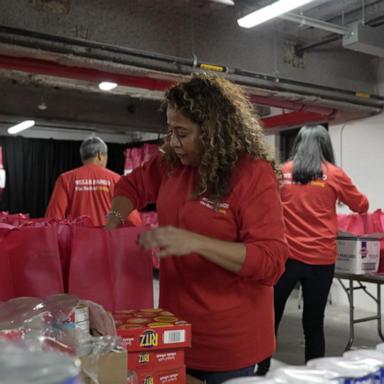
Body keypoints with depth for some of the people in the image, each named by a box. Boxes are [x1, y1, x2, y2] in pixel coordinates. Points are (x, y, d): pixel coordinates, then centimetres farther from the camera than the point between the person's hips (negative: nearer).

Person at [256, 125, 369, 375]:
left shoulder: (281, 172, 3)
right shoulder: (335, 175, -1)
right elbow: (362, 207, 13)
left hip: (286, 256, 1)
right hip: (321, 259, 0)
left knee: (270, 317, 12)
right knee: (314, 322, 10)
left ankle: (262, 371, 20)